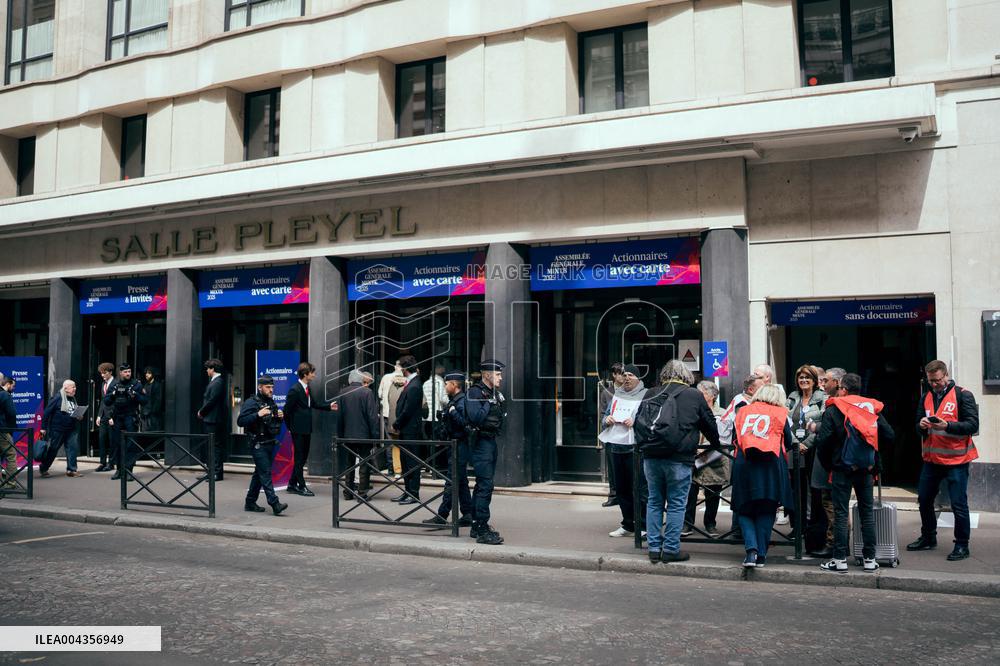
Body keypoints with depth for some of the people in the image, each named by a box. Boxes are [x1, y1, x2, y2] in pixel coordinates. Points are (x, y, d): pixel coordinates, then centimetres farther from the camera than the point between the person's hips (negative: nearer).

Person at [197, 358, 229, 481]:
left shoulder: (218, 382, -15)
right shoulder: (213, 381, 16)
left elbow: (212, 400, -19)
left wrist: (201, 411, -8)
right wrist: (202, 411, 7)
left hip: (214, 420, -11)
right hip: (209, 420, 11)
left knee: (216, 446, -7)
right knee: (210, 447, 14)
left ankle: (217, 473, -4)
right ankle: (211, 472, 19)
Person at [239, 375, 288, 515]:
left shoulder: (271, 402, 16)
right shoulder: (251, 402, -9)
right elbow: (240, 421, -17)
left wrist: (280, 417, 4)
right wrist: (258, 414, -27)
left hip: (270, 443, 8)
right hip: (258, 444, -8)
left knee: (259, 473, 13)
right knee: (266, 474, -12)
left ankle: (250, 502, 22)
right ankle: (275, 504, -18)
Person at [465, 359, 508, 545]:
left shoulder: (494, 393, 14)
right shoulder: (475, 392, -12)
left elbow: (500, 420, 18)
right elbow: (475, 417, -24)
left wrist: (502, 404, 3)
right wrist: (489, 404, -14)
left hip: (491, 441, 10)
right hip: (480, 441, -9)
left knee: (482, 485, 14)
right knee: (485, 485, -12)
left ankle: (476, 526, 23)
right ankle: (482, 531, -10)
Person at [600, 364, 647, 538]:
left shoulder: (645, 395, -3)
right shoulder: (616, 395, 17)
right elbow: (606, 412, 26)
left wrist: (635, 421, -21)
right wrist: (607, 418, 5)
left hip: (635, 447, -7)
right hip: (616, 446, 7)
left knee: (639, 488, -6)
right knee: (621, 488, 13)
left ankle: (644, 526, 1)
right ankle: (627, 525, 23)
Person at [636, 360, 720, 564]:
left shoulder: (650, 394, 12)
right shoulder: (694, 395, 3)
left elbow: (638, 422, 16)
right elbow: (710, 424, 13)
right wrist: (717, 445, 30)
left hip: (651, 457, 4)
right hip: (678, 458, -4)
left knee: (654, 501, 13)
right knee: (676, 504, 4)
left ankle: (654, 548, 14)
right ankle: (670, 549, 6)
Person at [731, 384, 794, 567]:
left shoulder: (743, 411, 13)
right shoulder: (780, 413, 8)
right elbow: (788, 442, 12)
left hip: (743, 464, 1)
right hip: (770, 466, -1)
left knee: (744, 510, 9)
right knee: (766, 511, 9)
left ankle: (751, 549, -10)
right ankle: (761, 555, 7)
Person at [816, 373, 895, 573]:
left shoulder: (833, 410, -7)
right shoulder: (872, 408, 5)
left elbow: (822, 441, -13)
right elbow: (889, 435, 3)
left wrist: (827, 464, 3)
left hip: (842, 468, -4)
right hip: (866, 468, 4)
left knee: (841, 514, 1)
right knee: (867, 513, 11)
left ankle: (840, 559, 2)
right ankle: (869, 558, 15)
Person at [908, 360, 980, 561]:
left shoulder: (963, 395, -6)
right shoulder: (926, 397, 12)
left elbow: (973, 425, -13)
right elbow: (918, 427, 14)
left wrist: (947, 425, -26)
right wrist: (922, 425, -9)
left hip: (956, 459, -6)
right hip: (931, 459, 6)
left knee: (958, 504, -3)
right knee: (924, 499, 12)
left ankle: (962, 545, 10)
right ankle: (928, 538, 28)